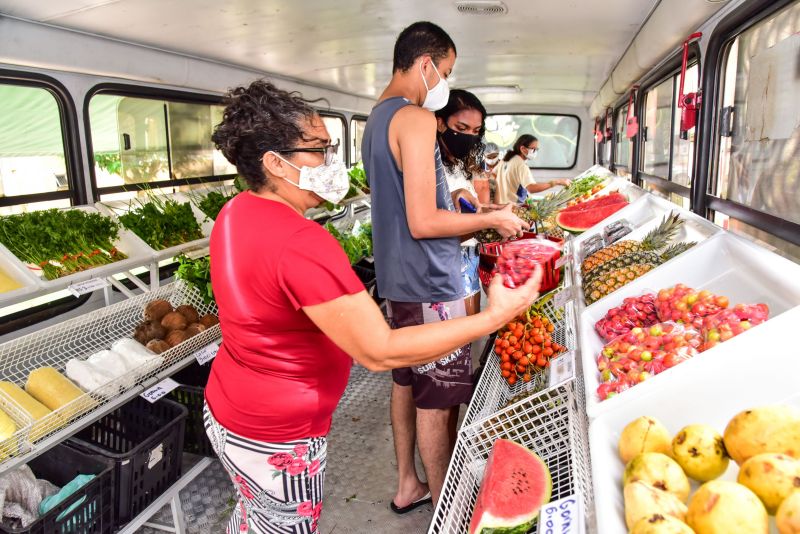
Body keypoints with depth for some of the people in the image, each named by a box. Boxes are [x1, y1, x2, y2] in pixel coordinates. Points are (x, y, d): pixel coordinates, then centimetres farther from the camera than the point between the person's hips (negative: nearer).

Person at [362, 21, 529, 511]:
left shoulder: (377, 119, 14)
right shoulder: (417, 120, -17)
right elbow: (423, 222, -23)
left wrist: (470, 223, 18)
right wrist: (491, 220, -9)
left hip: (398, 277, 10)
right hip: (429, 284, -10)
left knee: (407, 382, 19)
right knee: (437, 401, 3)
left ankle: (408, 485, 35)